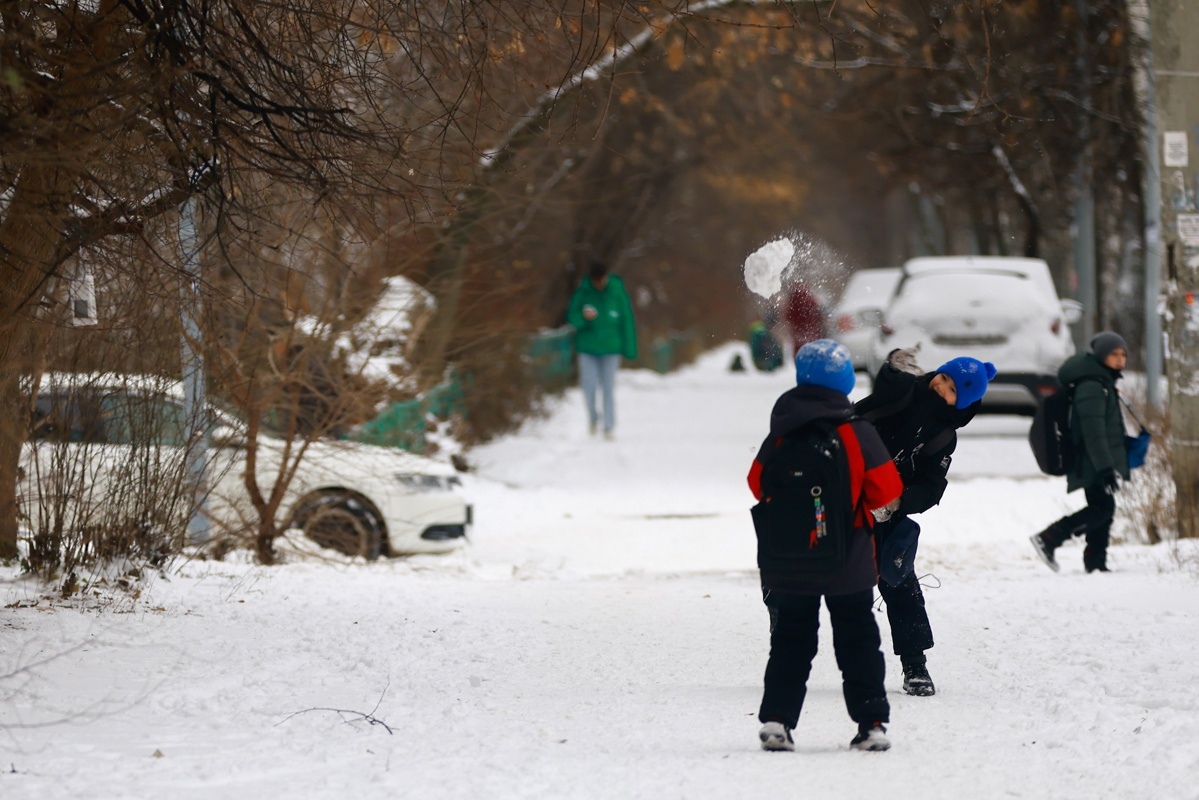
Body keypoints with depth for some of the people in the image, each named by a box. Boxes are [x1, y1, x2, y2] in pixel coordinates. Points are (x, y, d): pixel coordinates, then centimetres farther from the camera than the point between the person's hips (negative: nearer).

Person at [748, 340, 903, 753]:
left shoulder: (779, 434, -4)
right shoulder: (857, 432, -10)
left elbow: (758, 483, 4)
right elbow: (886, 489, -8)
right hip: (848, 562, -2)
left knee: (790, 641, 10)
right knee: (858, 640, 8)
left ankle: (777, 719, -1)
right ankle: (871, 722, 3)